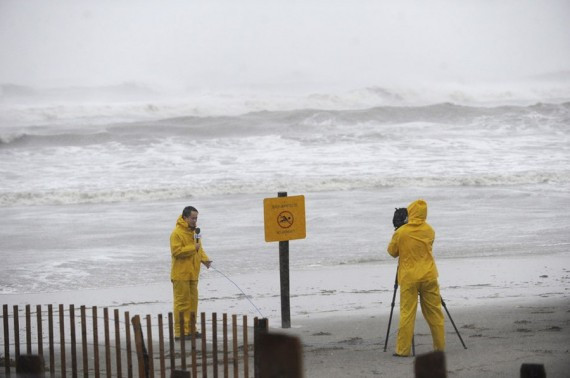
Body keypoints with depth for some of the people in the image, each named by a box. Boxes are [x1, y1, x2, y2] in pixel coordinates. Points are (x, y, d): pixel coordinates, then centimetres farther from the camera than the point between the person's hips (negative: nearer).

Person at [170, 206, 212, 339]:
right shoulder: (177, 233, -15)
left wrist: (204, 259, 1)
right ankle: (180, 332, -4)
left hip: (192, 274, 9)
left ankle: (191, 329, 20)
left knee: (192, 302, 12)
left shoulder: (194, 231, 13)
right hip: (181, 274, -9)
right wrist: (193, 248, -20)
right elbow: (176, 251, -22)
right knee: (182, 303, -7)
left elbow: (198, 248, 19)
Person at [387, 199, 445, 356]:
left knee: (407, 313, 0)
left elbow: (392, 251, 4)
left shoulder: (401, 232, -9)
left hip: (409, 277, -3)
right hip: (429, 276, 3)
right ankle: (440, 346, 16)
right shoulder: (429, 231, 1)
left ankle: (403, 349, -1)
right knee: (434, 312, 10)